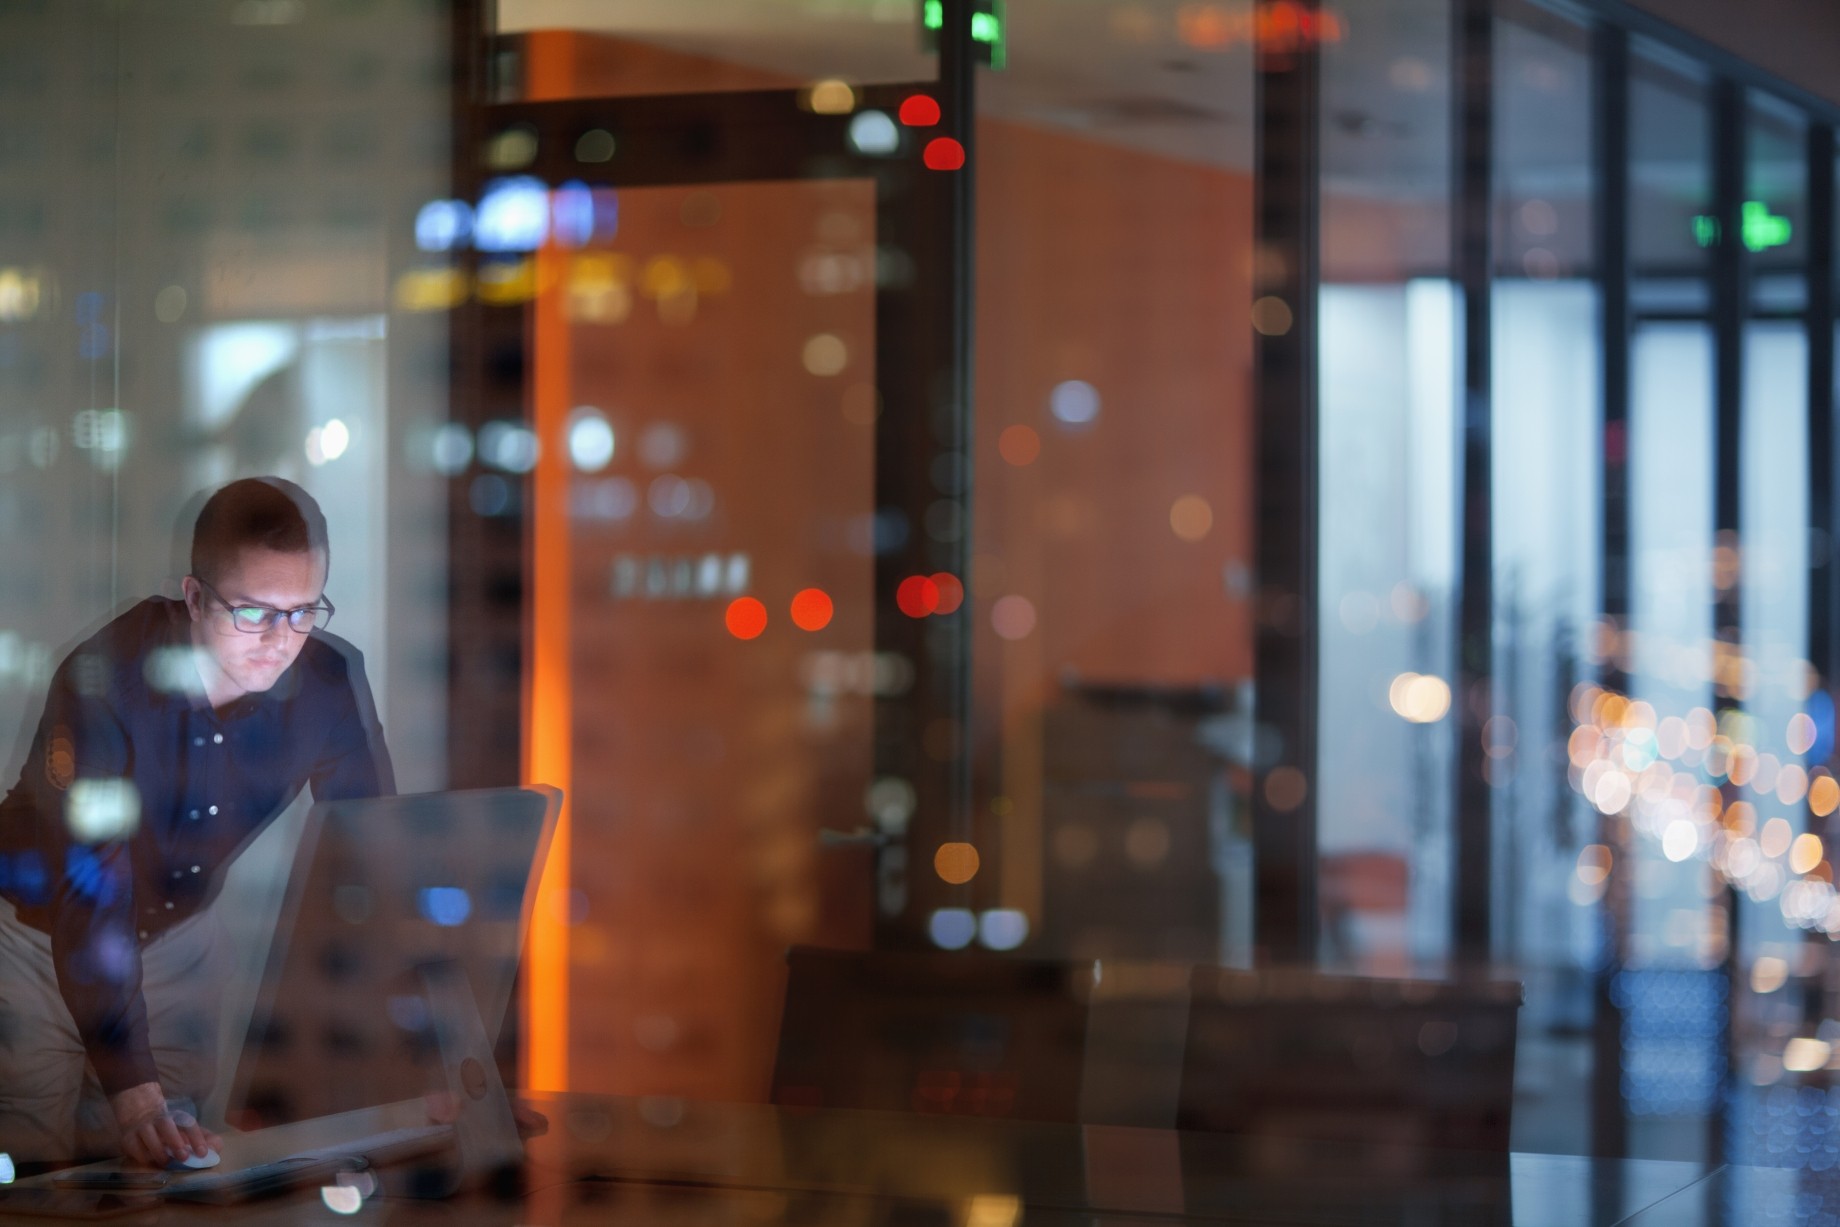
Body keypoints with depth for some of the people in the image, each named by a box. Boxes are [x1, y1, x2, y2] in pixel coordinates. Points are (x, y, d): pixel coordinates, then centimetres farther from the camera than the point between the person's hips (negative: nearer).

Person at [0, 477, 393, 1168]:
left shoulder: (330, 684, -20)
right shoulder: (104, 682, -34)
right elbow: (90, 899, -38)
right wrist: (134, 1095, -47)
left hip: (179, 931, 4)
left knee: (170, 1164, 1)